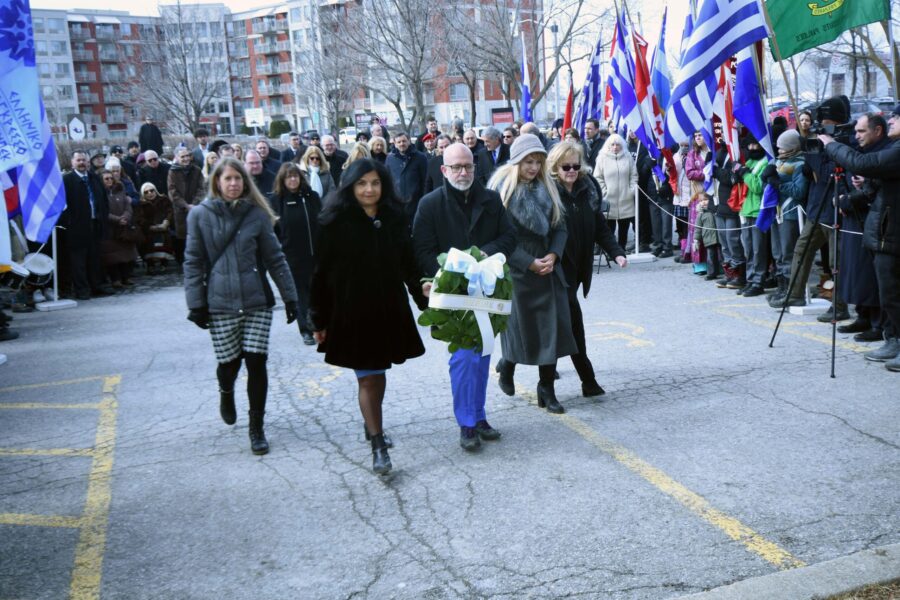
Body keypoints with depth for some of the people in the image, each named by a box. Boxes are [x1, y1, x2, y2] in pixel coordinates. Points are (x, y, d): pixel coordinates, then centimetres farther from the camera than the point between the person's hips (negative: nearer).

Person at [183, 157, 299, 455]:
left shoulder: (256, 214, 4)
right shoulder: (200, 215, 2)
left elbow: (275, 257, 6)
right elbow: (193, 262, 2)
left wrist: (289, 296, 3)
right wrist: (196, 303, -3)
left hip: (257, 301, 1)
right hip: (220, 304, 0)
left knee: (256, 363, -3)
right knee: (229, 362, 5)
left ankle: (257, 428, 12)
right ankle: (226, 393, 42)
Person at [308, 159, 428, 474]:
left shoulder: (394, 220, 2)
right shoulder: (335, 223, -9)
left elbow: (409, 265, 6)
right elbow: (322, 273, -7)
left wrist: (423, 295, -7)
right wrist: (319, 319, -7)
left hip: (389, 310, 4)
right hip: (352, 312, -4)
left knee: (377, 373, 17)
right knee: (367, 377, -1)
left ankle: (372, 423, 40)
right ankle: (378, 446, 6)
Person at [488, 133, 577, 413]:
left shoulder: (546, 187, 6)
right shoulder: (501, 188, -8)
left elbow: (560, 226, 7)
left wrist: (554, 255, -10)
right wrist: (529, 263, -16)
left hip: (547, 268, 4)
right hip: (516, 270, -4)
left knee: (552, 326, 0)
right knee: (521, 327, 5)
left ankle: (547, 390, 11)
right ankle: (507, 366, 36)